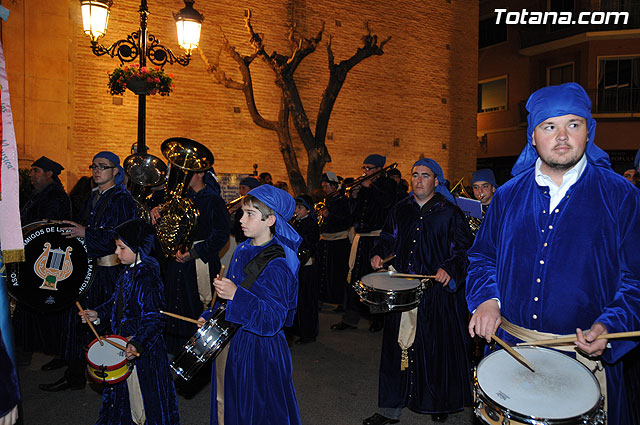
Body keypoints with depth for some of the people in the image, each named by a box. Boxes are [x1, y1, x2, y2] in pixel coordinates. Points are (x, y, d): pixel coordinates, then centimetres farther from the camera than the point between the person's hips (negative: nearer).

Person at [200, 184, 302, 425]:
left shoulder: (277, 265, -23)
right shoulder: (243, 251, 2)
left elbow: (273, 321, -26)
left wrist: (236, 295, -31)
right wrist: (209, 317, 9)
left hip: (260, 352, -8)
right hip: (233, 343, 8)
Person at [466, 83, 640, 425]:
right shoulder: (508, 195, 4)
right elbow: (483, 255, 11)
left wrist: (609, 327, -21)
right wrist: (486, 297, -7)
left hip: (584, 356, -2)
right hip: (511, 351, 3)